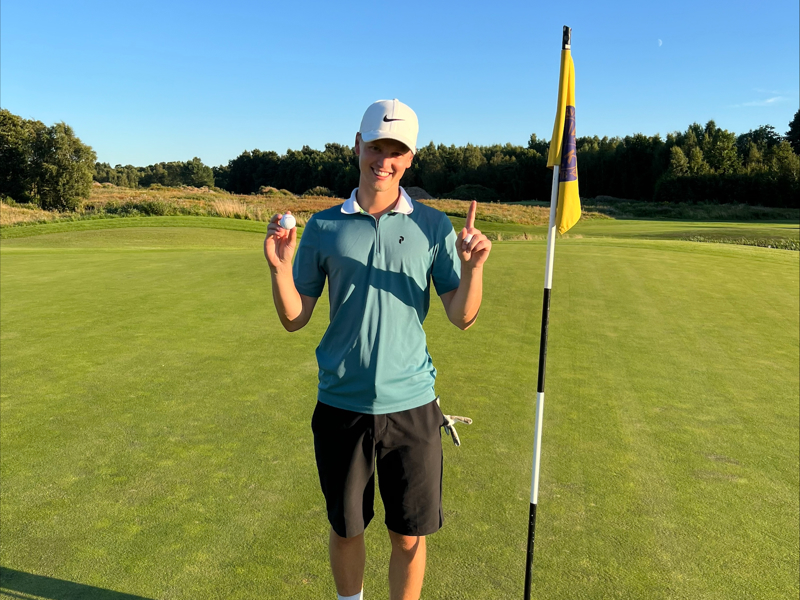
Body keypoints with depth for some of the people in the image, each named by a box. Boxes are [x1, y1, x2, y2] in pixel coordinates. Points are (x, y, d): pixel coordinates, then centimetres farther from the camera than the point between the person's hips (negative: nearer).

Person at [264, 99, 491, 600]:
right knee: (346, 530, 18)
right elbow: (295, 319, 2)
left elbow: (462, 317, -2)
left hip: (411, 405, 0)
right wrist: (280, 267, -15)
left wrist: (473, 266, -20)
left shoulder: (433, 226, 0)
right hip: (341, 405, 1)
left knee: (409, 537, 11)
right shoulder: (323, 227, 1)